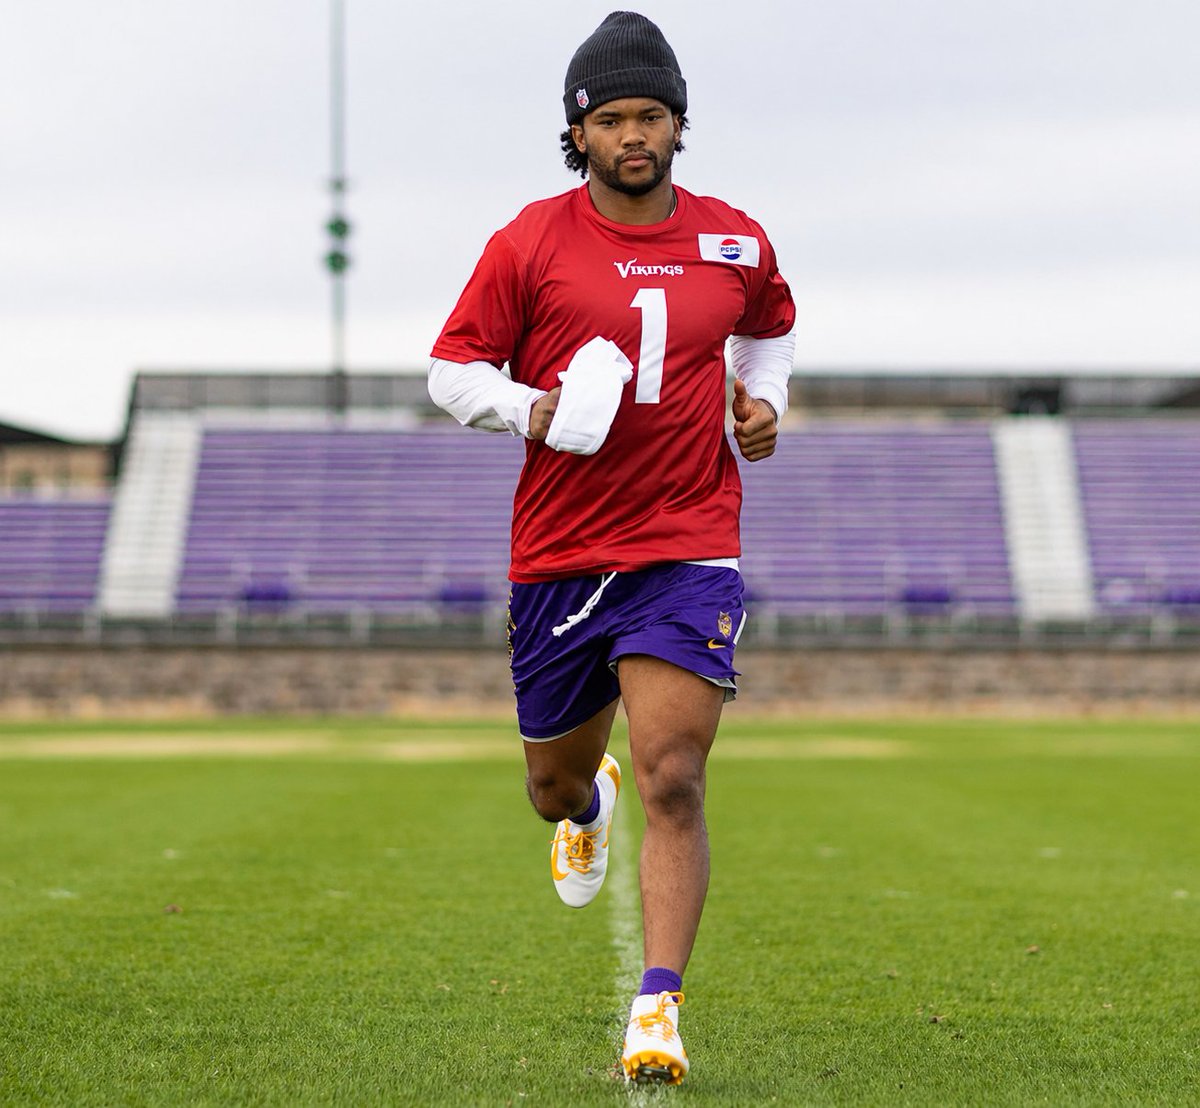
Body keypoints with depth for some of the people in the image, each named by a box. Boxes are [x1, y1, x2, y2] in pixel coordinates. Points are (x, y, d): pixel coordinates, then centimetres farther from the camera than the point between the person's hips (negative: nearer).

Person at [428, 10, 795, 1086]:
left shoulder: (735, 243, 5)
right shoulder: (530, 242, -3)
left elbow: (770, 326, 27)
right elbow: (452, 368, 1)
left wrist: (762, 400, 8)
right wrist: (531, 411, -18)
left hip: (687, 550, -1)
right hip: (557, 553, 1)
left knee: (671, 782, -16)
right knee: (555, 782, 16)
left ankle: (659, 1009, -14)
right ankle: (588, 806, 55)